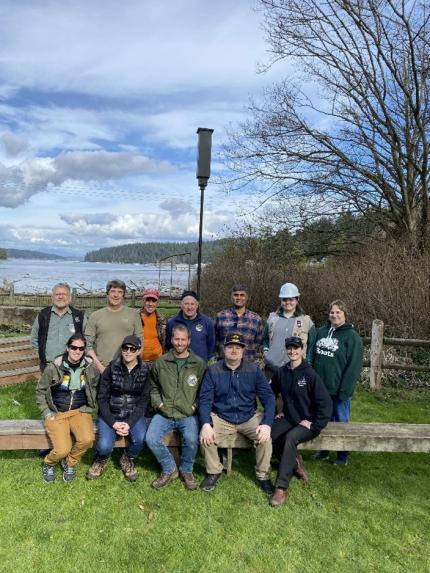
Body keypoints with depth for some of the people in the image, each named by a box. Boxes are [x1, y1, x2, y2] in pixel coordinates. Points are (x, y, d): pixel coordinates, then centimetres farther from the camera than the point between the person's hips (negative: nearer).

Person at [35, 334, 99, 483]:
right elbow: (40, 391, 3)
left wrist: (90, 408, 3)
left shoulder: (90, 367, -5)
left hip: (80, 411, 2)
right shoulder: (54, 367, -10)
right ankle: (49, 463, 18)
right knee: (62, 449, -21)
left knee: (87, 439, -26)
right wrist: (47, 413, -2)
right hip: (56, 413, -2)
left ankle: (69, 463, 8)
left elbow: (96, 389, 12)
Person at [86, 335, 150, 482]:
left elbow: (143, 401, -3)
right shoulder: (112, 368, -7)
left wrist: (130, 423, -16)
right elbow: (102, 398, -4)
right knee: (105, 446, -23)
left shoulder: (145, 370, -5)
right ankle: (101, 460, 16)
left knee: (141, 439, -27)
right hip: (110, 414, 0)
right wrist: (113, 423, -14)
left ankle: (127, 459, 8)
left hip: (134, 414, 1)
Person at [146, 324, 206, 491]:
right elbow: (154, 388, 17)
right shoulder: (160, 363, 6)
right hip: (164, 413, 2)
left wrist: (195, 406, -5)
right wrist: (159, 403, 3)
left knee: (191, 440, -28)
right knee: (151, 439, -22)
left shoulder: (199, 364, 2)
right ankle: (169, 470, 6)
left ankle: (186, 471, 5)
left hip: (188, 414, -2)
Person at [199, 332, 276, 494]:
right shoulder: (213, 370, -4)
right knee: (205, 437, -25)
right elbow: (204, 399, -8)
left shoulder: (254, 370, -3)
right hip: (221, 418, 0)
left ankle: (263, 475, 2)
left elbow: (268, 397, -6)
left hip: (249, 417, 0)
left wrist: (267, 423, -20)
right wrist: (206, 424, -24)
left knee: (265, 436, -25)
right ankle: (214, 471, 5)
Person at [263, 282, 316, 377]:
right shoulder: (273, 318, 12)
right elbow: (265, 338, 22)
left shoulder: (306, 320, 4)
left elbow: (312, 344, 7)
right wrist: (265, 351, 6)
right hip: (272, 367, 2)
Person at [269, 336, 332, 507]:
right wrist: (278, 411, 10)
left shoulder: (310, 374, -15)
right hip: (288, 418, 5)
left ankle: (282, 488, -26)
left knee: (290, 438, -33)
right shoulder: (281, 372, 1)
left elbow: (325, 402, -14)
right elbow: (271, 394, 18)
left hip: (308, 422, -5)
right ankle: (296, 462, 4)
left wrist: (314, 424, -16)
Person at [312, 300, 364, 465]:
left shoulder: (351, 336, -11)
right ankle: (323, 450, 34)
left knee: (341, 422, 10)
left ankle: (342, 456, 27)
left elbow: (354, 365, -14)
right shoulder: (322, 331, 6)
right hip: (321, 387, 5)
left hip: (339, 390, -5)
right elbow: (314, 357, 12)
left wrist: (344, 390, -18)